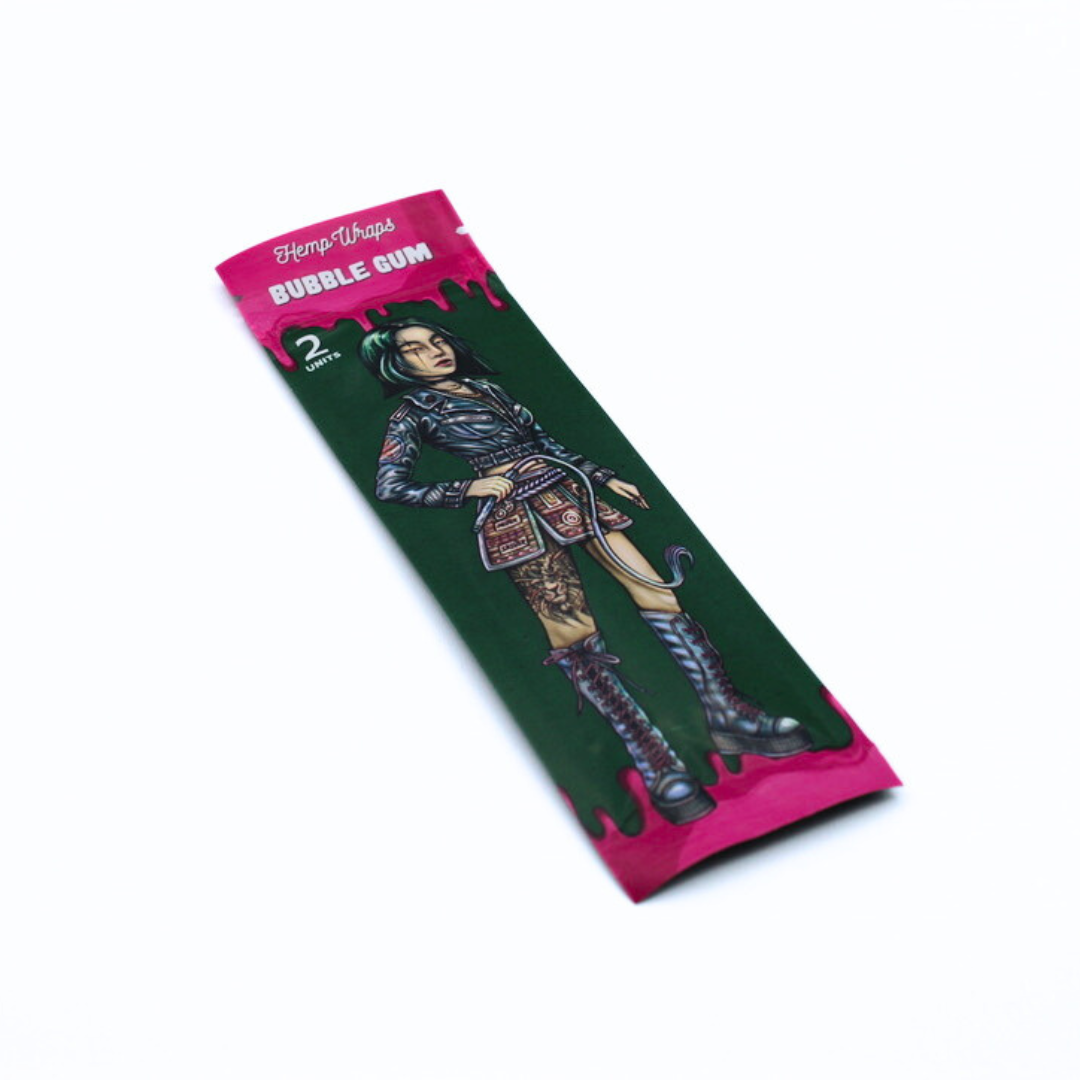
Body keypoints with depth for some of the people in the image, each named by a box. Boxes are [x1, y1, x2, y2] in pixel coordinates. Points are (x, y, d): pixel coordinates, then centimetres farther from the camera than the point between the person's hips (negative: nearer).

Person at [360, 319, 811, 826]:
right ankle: (660, 767, -26)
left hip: (568, 491, 6)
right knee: (575, 635, -20)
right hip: (513, 513, -6)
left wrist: (605, 477, 22)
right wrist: (469, 488, -8)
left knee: (657, 590, -8)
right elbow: (389, 486, -1)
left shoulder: (487, 388, 25)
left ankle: (728, 715, -7)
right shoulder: (414, 411, 9)